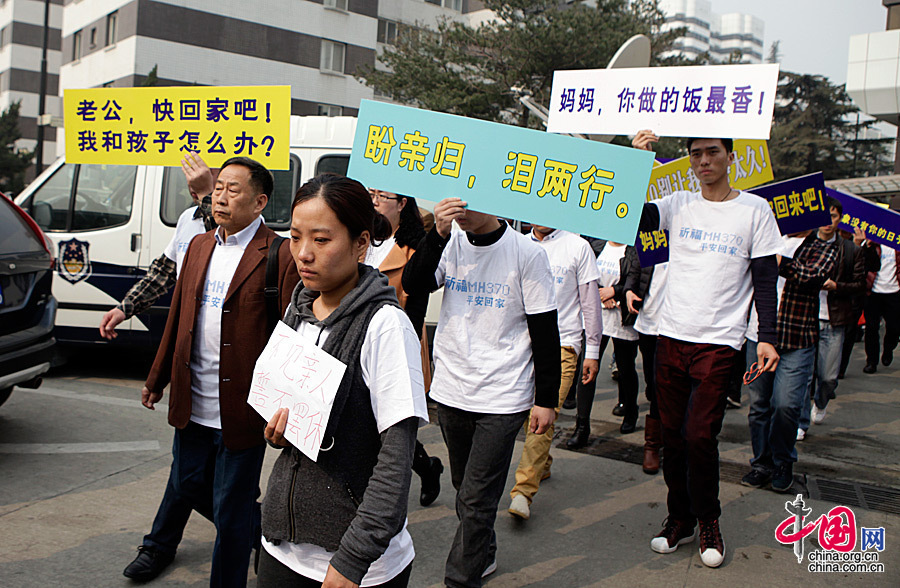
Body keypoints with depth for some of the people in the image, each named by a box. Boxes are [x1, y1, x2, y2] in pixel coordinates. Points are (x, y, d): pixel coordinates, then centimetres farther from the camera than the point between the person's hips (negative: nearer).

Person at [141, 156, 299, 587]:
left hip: (240, 409, -7)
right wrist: (157, 379, 19)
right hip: (193, 404, 7)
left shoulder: (279, 255, -13)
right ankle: (260, 528, 44)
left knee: (230, 509, 6)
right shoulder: (199, 246, 9)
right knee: (188, 484, 22)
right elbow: (177, 317, 16)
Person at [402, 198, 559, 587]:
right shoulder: (451, 244, 2)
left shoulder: (526, 253, -9)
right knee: (466, 487, 20)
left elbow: (545, 332, -5)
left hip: (502, 398, -5)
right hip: (451, 390, 5)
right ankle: (483, 555, 41)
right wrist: (438, 234, -22)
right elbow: (413, 285, -11)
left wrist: (546, 399, -5)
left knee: (476, 499, -4)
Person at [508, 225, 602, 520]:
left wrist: (593, 351, 2)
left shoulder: (577, 246, 1)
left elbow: (590, 300, 3)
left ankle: (523, 490, -15)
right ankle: (542, 464, 34)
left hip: (561, 344, -4)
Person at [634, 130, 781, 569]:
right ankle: (680, 519, 24)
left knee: (701, 435, -7)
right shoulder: (677, 204, 8)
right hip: (671, 335, 3)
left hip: (718, 342, -3)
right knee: (672, 433, 8)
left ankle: (708, 522, 15)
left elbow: (764, 279, 2)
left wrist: (767, 337, -5)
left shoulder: (755, 209, 2)